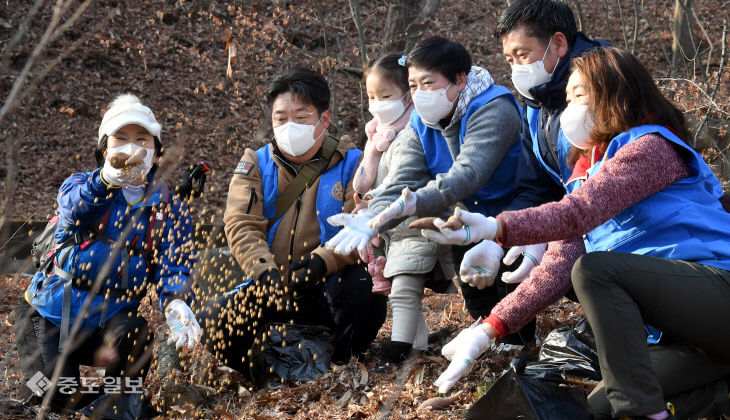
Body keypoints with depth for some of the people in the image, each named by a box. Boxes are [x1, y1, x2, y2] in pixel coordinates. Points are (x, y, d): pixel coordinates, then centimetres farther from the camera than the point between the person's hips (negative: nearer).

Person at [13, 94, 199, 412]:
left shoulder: (170, 209, 6)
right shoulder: (82, 185, 2)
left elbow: (173, 268, -8)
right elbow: (74, 207, -24)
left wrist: (177, 306, -32)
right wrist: (110, 177, -46)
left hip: (112, 316, 1)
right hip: (52, 312, -1)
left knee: (134, 332, -33)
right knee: (60, 396, -18)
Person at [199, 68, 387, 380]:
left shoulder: (351, 164, 3)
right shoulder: (255, 164, 9)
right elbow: (241, 226, -4)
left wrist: (321, 262, -29)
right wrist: (267, 273, -23)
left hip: (328, 286, -2)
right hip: (270, 288, 2)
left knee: (363, 291, -35)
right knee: (212, 321, -22)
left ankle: (342, 368, -8)